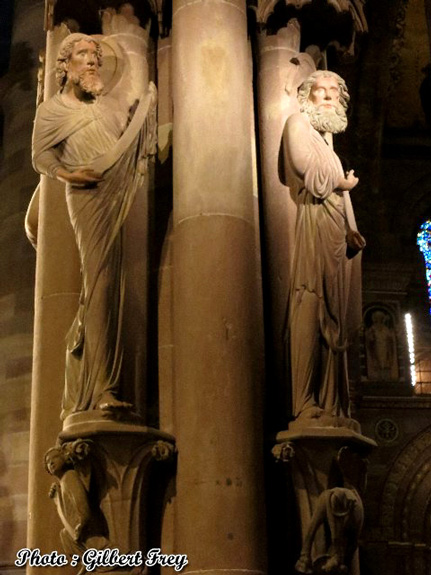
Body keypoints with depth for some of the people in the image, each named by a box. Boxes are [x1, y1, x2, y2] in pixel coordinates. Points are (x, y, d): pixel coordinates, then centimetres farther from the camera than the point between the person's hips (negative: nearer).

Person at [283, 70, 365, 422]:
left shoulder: (328, 137, 29)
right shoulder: (298, 123, 4)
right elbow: (309, 169, -14)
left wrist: (350, 231, 11)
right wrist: (341, 182, 3)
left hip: (334, 232, 9)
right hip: (313, 224, -9)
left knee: (332, 316, 2)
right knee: (310, 312, -15)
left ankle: (331, 403, 2)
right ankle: (304, 403, -17)